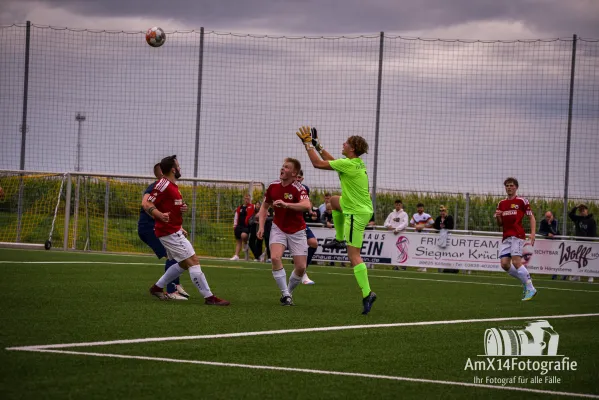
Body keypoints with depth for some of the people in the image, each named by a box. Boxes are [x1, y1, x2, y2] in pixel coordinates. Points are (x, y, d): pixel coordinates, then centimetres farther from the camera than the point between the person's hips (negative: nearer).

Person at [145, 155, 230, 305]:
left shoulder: (172, 185, 15)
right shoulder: (163, 185, -16)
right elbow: (147, 204, -21)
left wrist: (180, 228, 23)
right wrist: (160, 215, -39)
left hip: (174, 231, 11)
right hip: (170, 232, -11)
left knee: (184, 264, 17)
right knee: (193, 261, -10)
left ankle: (157, 287, 22)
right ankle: (209, 297, -9)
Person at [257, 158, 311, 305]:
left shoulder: (299, 189, -18)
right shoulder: (273, 186, -2)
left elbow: (307, 205, -39)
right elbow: (265, 206, 14)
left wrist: (286, 204, -48)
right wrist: (261, 226, 4)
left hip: (296, 232, -3)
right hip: (278, 228, 3)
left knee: (301, 267, -6)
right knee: (275, 257, -22)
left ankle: (289, 292, 22)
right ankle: (285, 295, -13)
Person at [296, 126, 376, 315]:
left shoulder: (349, 164, -22)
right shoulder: (357, 163, 5)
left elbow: (318, 163, -16)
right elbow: (332, 161, 22)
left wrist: (308, 144, -5)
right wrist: (318, 145, 21)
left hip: (356, 213, -10)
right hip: (362, 208, 10)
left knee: (354, 256, -9)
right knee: (334, 200, 33)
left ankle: (367, 294, -13)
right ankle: (339, 239, 35)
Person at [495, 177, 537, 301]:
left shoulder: (521, 201, 1)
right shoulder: (501, 204, 17)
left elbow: (532, 217, 2)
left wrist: (532, 233, -11)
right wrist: (498, 217, -3)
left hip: (517, 235, -6)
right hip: (506, 237, 6)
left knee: (516, 261, -19)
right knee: (505, 264, -4)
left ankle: (530, 289, -11)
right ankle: (525, 281, 16)